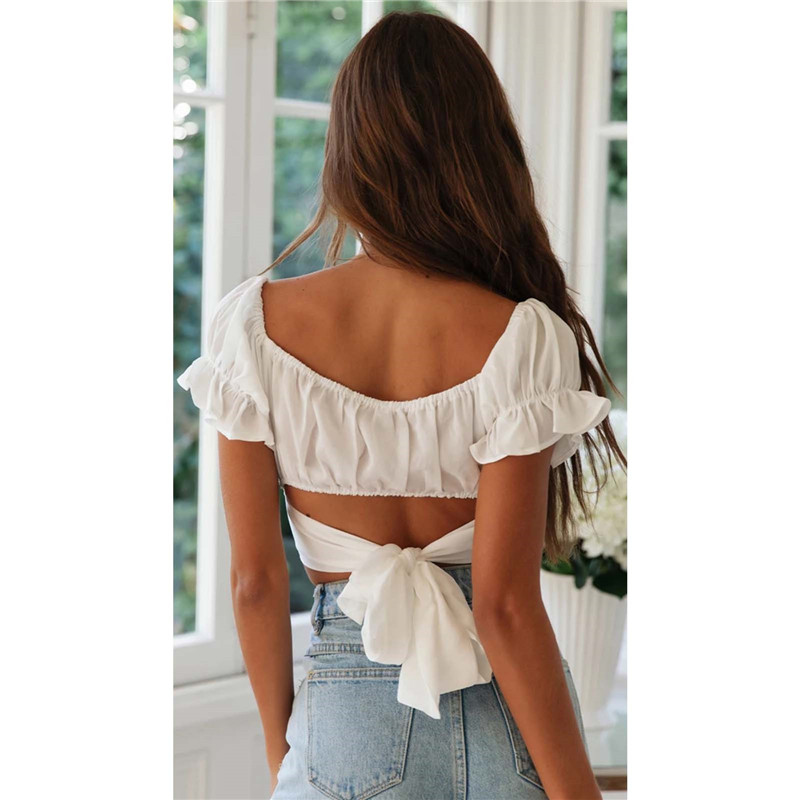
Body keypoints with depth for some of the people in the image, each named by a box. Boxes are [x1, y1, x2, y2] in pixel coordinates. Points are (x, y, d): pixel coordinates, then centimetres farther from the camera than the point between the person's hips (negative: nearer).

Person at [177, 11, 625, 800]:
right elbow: (505, 603, -16)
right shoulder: (519, 338, -15)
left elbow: (255, 578, -4)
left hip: (348, 725, 1)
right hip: (503, 725, 0)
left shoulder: (257, 323, -9)